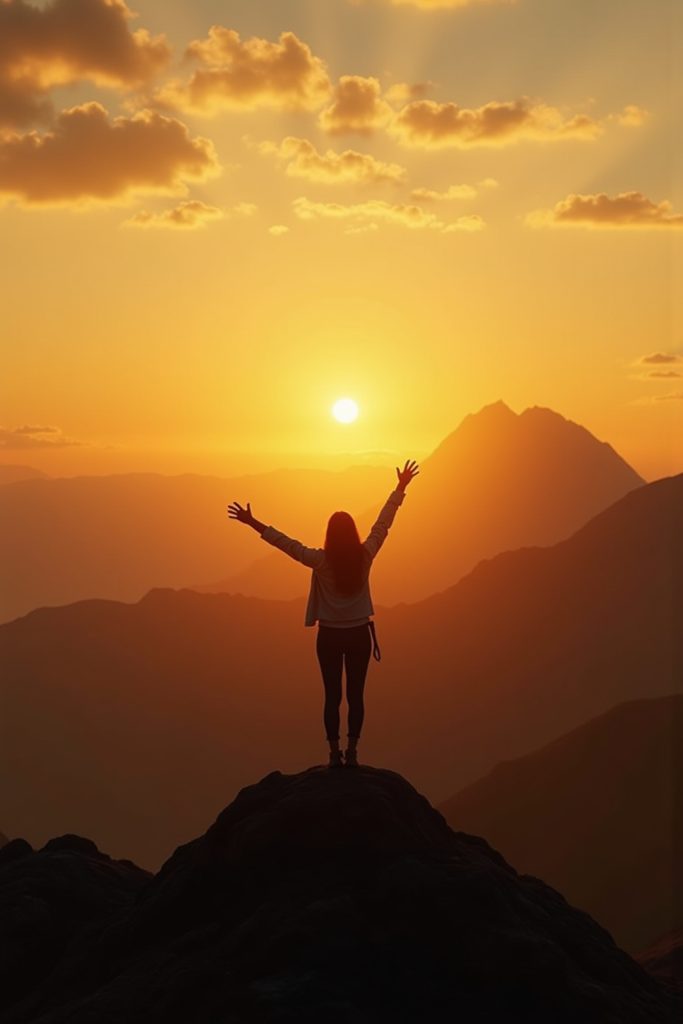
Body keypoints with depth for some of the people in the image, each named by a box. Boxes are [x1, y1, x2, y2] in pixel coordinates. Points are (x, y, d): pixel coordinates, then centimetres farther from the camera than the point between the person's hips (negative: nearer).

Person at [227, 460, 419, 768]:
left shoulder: (321, 561, -15)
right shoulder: (365, 556, -10)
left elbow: (286, 543, -14)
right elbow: (383, 523, -3)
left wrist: (254, 524, -10)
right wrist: (401, 487, 5)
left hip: (330, 636, -1)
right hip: (359, 634, 1)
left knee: (332, 696, 8)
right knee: (355, 695, 9)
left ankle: (335, 753, 12)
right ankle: (352, 750, 12)